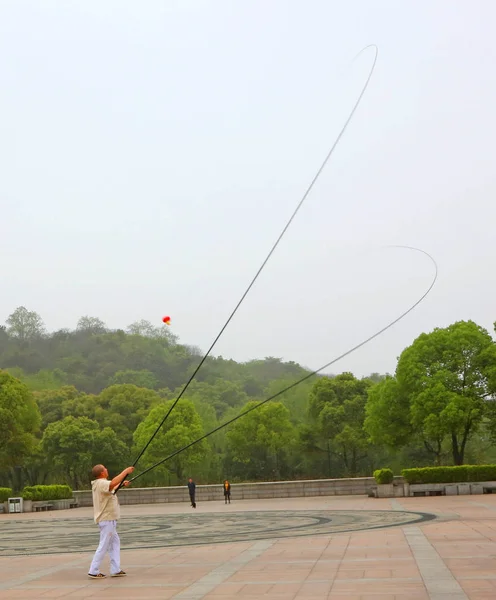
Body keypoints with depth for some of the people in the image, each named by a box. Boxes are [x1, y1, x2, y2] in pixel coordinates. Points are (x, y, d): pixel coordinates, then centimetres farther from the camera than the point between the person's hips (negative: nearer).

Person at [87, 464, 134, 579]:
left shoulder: (100, 483, 13)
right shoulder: (101, 483, -18)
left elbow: (111, 488, 34)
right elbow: (112, 483, -38)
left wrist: (122, 484, 32)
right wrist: (125, 471, -31)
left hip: (109, 519, 10)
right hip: (107, 519, -10)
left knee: (115, 543, 13)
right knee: (103, 546, -5)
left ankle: (115, 570, 16)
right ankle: (93, 571, 0)